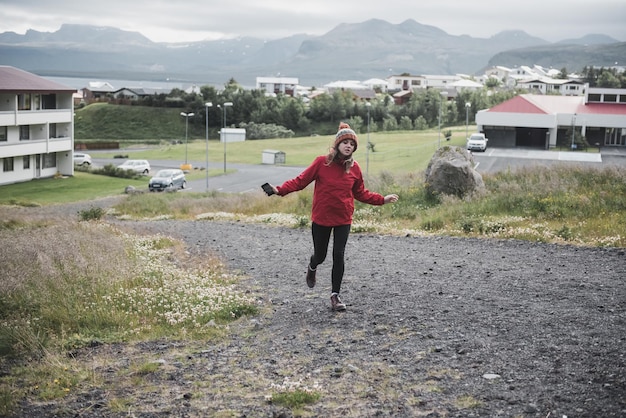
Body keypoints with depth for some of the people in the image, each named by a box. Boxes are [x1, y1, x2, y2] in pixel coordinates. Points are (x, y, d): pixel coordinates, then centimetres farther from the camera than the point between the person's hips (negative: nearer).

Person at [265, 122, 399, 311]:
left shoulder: (354, 168, -1)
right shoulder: (322, 162, -11)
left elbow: (361, 194, 12)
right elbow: (301, 181, -10)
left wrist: (382, 199, 8)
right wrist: (280, 190, -21)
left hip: (343, 219, 2)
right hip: (321, 218, -1)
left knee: (339, 256, -5)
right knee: (320, 255, 10)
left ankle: (335, 295, 9)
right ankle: (312, 267, 49)